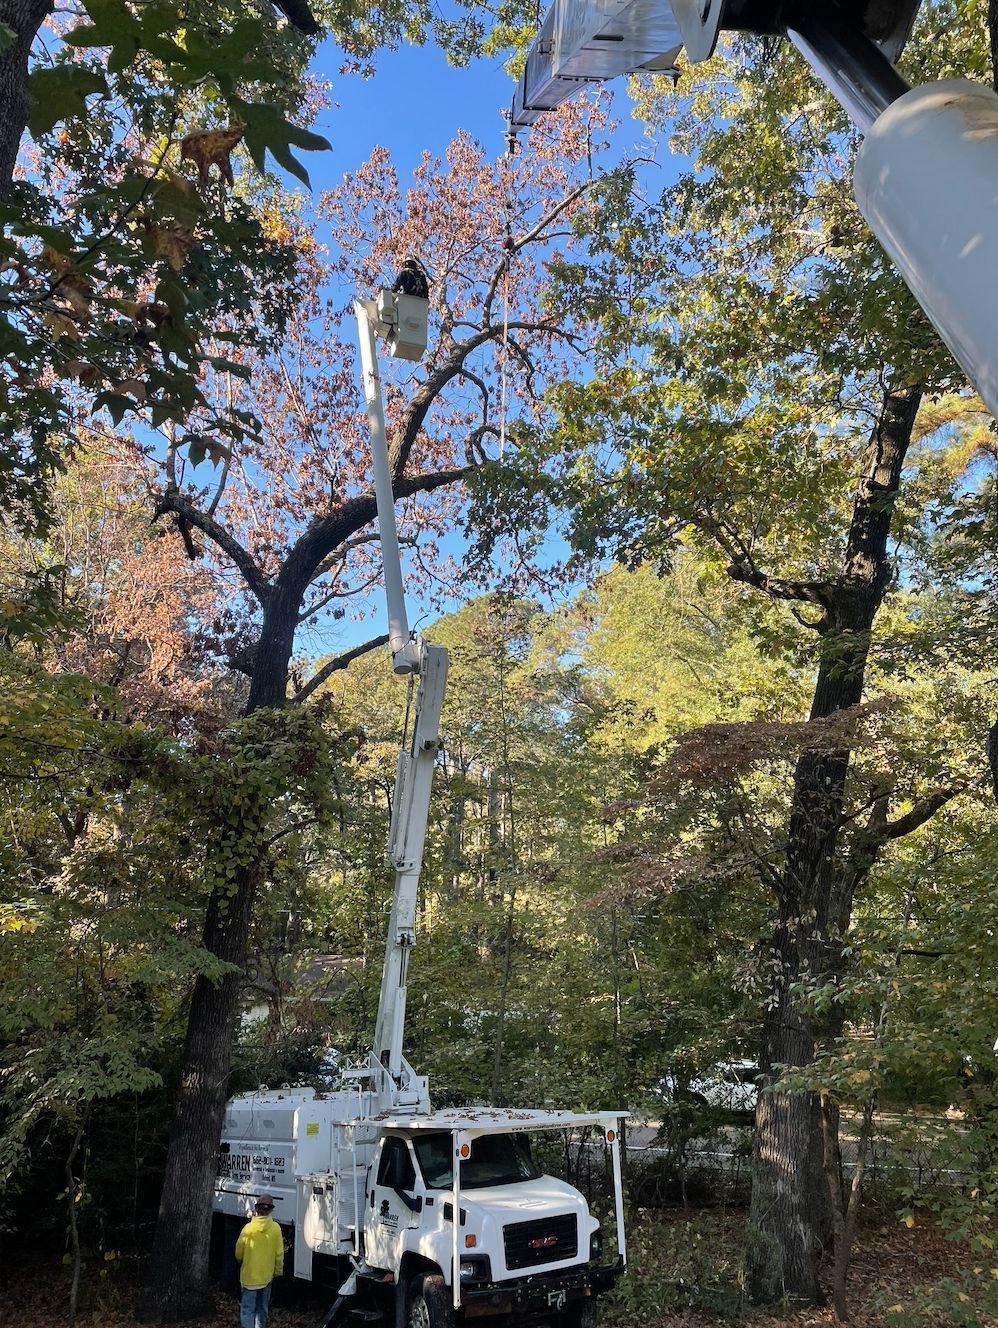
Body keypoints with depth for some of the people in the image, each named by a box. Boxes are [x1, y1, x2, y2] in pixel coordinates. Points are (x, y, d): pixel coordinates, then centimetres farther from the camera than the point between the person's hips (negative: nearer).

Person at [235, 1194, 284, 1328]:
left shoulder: (248, 1228, -16)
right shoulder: (275, 1228, -12)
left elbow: (239, 1253, -4)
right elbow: (279, 1253, -5)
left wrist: (241, 1262, 17)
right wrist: (278, 1271, 11)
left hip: (249, 1276, -2)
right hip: (267, 1276, 2)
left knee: (247, 1309, 4)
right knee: (262, 1308, 20)